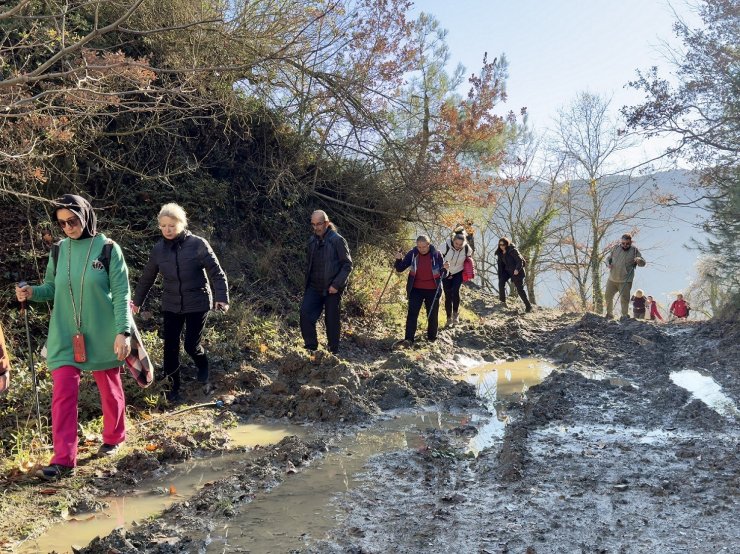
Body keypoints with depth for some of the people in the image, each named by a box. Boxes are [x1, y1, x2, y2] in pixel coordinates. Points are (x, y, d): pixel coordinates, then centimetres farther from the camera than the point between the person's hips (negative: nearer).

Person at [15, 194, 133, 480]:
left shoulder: (108, 249, -8)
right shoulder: (59, 251, 4)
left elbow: (121, 294, -10)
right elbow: (52, 289, 11)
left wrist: (123, 331, -17)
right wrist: (32, 292, -11)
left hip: (102, 336, -3)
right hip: (65, 336, 3)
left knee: (110, 389, 12)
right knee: (62, 394, -3)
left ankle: (113, 438, 34)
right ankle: (63, 459, 1)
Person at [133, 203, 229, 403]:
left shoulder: (198, 244, -12)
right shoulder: (158, 249, 0)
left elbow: (216, 273, -11)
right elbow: (147, 277, 14)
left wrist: (221, 298, -22)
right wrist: (137, 301, 23)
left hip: (197, 304, -3)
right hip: (171, 306, 4)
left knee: (191, 345, -3)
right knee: (171, 347, 3)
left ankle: (203, 369, 30)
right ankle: (174, 386, 21)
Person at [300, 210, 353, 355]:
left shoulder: (337, 240, -10)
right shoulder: (312, 241, 9)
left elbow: (347, 265, -11)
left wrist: (337, 285, -17)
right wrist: (306, 283, 13)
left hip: (332, 288, -5)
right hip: (314, 287, 5)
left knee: (332, 320, 3)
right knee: (305, 313, -8)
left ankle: (334, 351, 19)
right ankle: (311, 347, 5)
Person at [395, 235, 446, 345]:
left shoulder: (436, 254, -7)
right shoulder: (412, 254, -5)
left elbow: (443, 274, -2)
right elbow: (400, 269, -1)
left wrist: (445, 269, -25)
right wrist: (399, 259, -21)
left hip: (432, 290, 0)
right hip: (416, 289, 0)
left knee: (433, 315, 11)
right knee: (412, 313, -8)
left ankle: (432, 337, 29)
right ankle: (408, 338, -8)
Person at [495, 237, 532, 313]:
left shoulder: (512, 250, -18)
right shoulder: (500, 253, 2)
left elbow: (520, 260, -19)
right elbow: (500, 264, 9)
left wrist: (517, 269, -36)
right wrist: (500, 277, 6)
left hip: (516, 271, -6)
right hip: (507, 270, 6)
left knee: (520, 289, -6)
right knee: (501, 282, -18)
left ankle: (528, 306, 4)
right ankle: (502, 300, -2)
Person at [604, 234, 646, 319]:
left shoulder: (634, 250, -5)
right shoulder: (615, 248, 2)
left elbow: (643, 263, -3)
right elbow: (608, 258, 16)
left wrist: (639, 260, -26)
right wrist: (608, 263, -6)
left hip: (625, 281, -4)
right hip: (612, 279, 4)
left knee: (624, 299, -3)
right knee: (608, 296, 12)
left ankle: (624, 316, 11)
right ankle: (609, 314, 31)